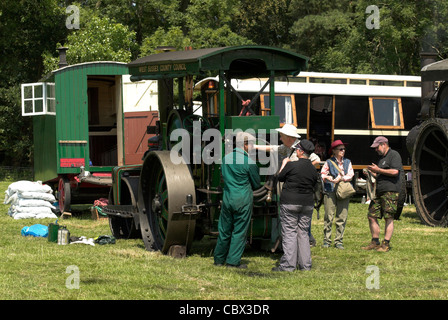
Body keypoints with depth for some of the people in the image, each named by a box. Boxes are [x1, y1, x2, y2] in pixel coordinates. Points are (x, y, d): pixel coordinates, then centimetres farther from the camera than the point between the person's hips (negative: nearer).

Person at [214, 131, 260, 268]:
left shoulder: (226, 158, 4)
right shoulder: (249, 162, -12)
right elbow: (256, 184, -2)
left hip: (227, 198, 5)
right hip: (243, 200, -5)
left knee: (224, 230, 14)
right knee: (239, 231, 4)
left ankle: (219, 259, 23)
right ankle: (233, 261, 6)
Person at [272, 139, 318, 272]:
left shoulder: (291, 165, -13)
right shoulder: (313, 169, 4)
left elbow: (280, 177, 1)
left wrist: (283, 164, 17)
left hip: (290, 202, -5)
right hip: (307, 203, 5)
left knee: (289, 233, -2)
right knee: (303, 233, 12)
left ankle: (288, 265, -4)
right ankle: (305, 264, 12)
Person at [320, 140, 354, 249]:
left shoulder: (347, 162, 15)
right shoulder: (329, 162, 7)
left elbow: (350, 175, 4)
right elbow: (323, 174, 3)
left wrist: (341, 178, -12)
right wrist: (329, 178, -17)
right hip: (330, 191, -2)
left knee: (342, 217, 0)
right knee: (329, 216, -4)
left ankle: (339, 241, 7)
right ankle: (327, 240, 3)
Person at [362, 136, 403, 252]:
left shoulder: (394, 155, -3)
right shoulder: (382, 157, 24)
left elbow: (395, 172, -17)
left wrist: (378, 170, -10)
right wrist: (372, 173, 12)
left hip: (391, 191, -9)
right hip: (379, 191, 9)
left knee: (388, 217, -8)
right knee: (372, 216, 5)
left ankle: (386, 244, -6)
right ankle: (375, 242, 13)